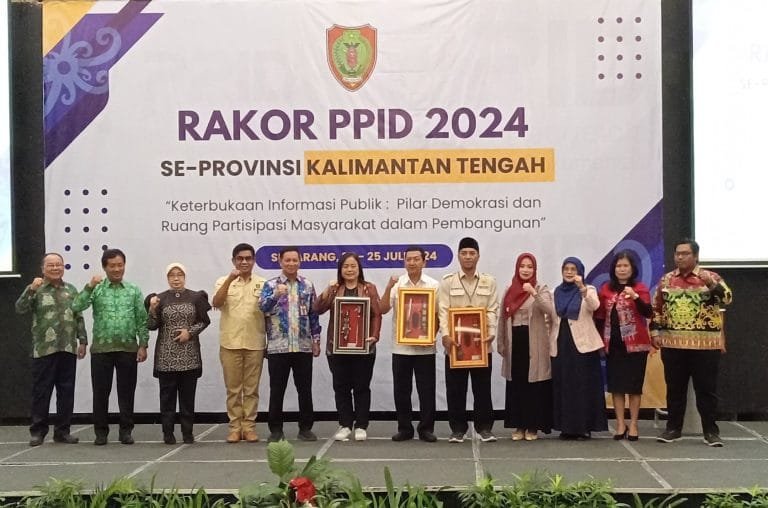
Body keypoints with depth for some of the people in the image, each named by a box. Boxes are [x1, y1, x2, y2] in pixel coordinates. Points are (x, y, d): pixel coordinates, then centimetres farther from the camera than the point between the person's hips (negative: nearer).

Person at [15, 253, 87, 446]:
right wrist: (31, 290, -23)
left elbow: (79, 317, 15)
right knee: (41, 391, 1)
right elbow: (20, 309, -11)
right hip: (43, 349, -3)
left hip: (68, 349, 3)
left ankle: (62, 430, 14)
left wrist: (82, 340, 9)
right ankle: (37, 431, 9)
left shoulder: (71, 290, 13)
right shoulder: (36, 289, 3)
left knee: (66, 391, 6)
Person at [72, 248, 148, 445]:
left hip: (128, 348, 0)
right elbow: (76, 307, -10)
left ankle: (126, 431, 14)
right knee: (101, 392, 4)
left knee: (126, 392, 4)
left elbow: (142, 319, 5)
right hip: (101, 348, 0)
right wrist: (89, 287, -20)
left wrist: (143, 345, -1)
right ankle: (101, 432, 14)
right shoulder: (96, 289, 3)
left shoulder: (134, 290, 6)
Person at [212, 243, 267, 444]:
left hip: (255, 343, 0)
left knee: (251, 388, 5)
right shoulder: (224, 282, 3)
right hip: (230, 343, 0)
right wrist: (230, 279, -24)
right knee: (233, 388, 5)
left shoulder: (263, 284, 5)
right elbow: (216, 303, -15)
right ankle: (235, 427, 12)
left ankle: (249, 427, 12)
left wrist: (269, 343, 5)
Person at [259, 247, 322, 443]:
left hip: (303, 346, 2)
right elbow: (263, 308, -13)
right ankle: (276, 429, 12)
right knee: (277, 390, 3)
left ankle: (305, 428, 16)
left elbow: (313, 314, 11)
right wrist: (276, 295, -30)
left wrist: (316, 340, 7)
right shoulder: (271, 285, 1)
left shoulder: (307, 285, 8)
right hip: (278, 346, -2)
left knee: (305, 389, 6)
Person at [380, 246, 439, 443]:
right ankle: (404, 428, 16)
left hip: (425, 347, -1)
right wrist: (388, 287, -18)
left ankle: (426, 428, 14)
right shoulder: (396, 284, 1)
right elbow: (383, 310, -6)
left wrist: (433, 333, -10)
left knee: (427, 390, 4)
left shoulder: (433, 285, 2)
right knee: (401, 390, 6)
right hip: (401, 347, 1)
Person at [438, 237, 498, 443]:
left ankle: (484, 427, 14)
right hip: (455, 342, -1)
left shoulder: (489, 282, 9)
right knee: (455, 388, 3)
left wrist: (491, 332, -14)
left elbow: (492, 310, 2)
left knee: (482, 387, 5)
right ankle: (457, 428, 12)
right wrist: (445, 335, -18)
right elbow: (443, 311, -4)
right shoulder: (448, 282, 5)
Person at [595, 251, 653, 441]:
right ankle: (621, 424, 13)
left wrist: (635, 297, -31)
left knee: (634, 385, 2)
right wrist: (599, 340, 7)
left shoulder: (640, 288, -3)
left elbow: (648, 313, -17)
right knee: (616, 385, 5)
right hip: (613, 344, 3)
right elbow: (599, 317, 11)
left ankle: (633, 424, 10)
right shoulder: (606, 289, 6)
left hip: (635, 344, -3)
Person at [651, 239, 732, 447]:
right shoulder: (666, 279, 9)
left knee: (706, 388, 2)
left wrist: (712, 285, -29)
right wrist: (655, 331, 6)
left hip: (704, 344, -3)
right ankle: (673, 428, 18)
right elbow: (656, 308, 15)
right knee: (675, 388, 9)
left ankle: (711, 431, 10)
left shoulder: (710, 277, 0)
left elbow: (727, 298, -14)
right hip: (672, 343, 3)